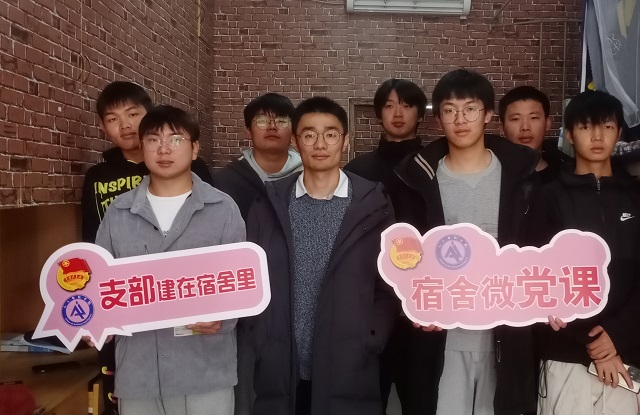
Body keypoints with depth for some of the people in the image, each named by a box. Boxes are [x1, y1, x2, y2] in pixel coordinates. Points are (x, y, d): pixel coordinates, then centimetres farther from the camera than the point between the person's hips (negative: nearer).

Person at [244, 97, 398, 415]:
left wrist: (367, 344, -7)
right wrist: (262, 343, -4)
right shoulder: (268, 206, 4)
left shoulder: (373, 205, 1)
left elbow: (390, 286, 2)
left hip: (349, 374, -1)